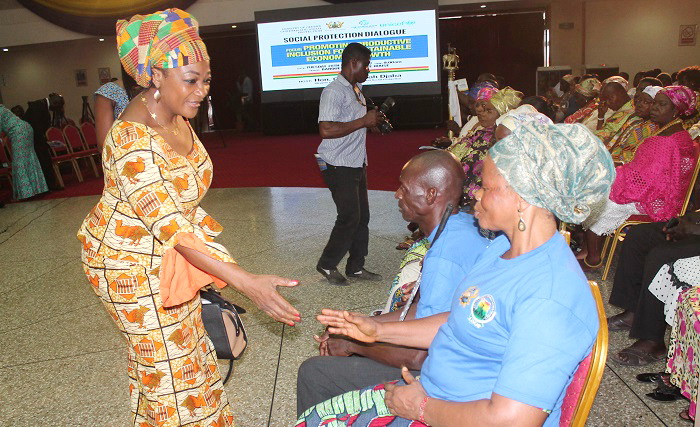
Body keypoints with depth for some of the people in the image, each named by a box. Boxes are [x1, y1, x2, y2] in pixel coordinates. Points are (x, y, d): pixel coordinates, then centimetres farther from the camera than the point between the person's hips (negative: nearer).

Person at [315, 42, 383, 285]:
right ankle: (327, 265, 13)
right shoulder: (334, 92, -16)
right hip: (339, 166, -9)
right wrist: (363, 121, -22)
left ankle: (356, 267, 22)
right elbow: (326, 130, -27)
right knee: (349, 217, -5)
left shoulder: (356, 90, 15)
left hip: (356, 165, 9)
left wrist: (372, 121, 6)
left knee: (362, 217, 10)